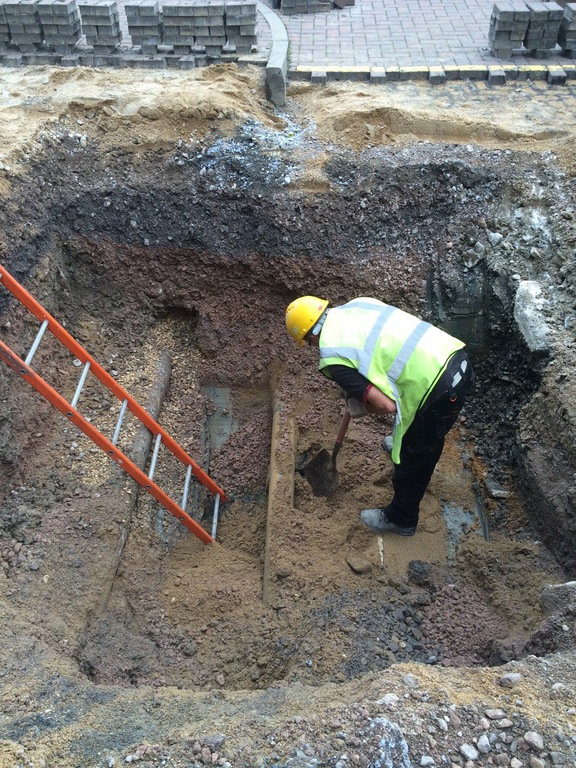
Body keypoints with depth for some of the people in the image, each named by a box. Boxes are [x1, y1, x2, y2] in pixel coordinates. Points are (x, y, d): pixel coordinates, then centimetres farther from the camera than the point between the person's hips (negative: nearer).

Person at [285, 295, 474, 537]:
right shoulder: (358, 303, 10)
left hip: (438, 390, -8)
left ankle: (400, 519, 41)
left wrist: (360, 406, 6)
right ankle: (405, 444, 69)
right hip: (456, 357, 8)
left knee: (412, 460, 18)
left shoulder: (331, 357, -12)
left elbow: (386, 405, -17)